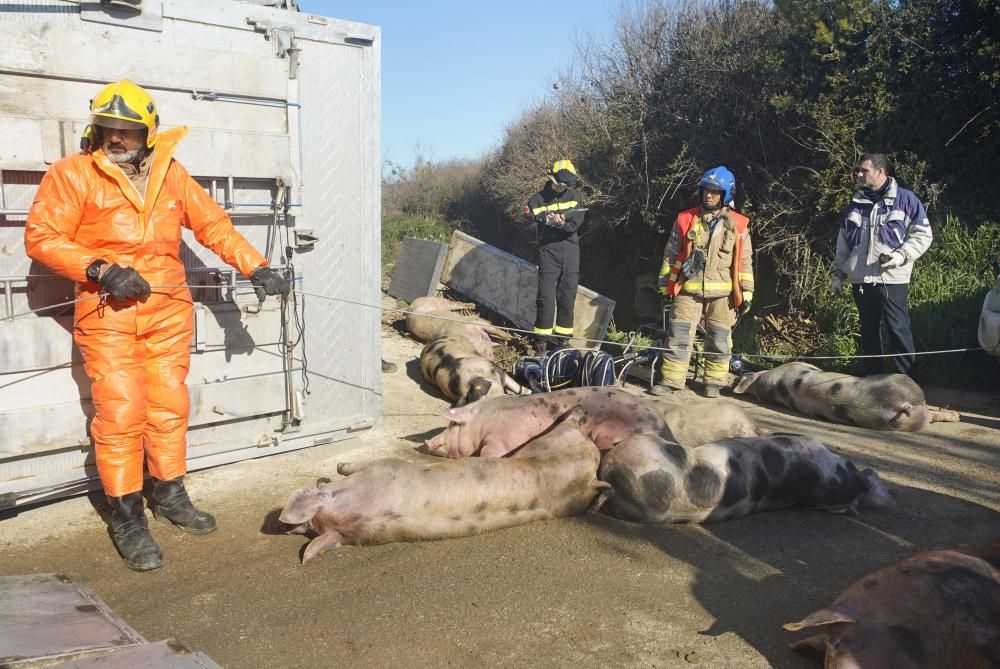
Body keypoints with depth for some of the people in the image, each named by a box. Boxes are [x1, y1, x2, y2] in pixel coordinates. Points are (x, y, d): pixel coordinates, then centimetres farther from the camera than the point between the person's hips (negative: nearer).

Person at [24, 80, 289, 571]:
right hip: (108, 314, -4)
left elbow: (213, 225, 12)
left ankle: (170, 496, 26)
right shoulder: (73, 174, -1)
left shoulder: (170, 172, 10)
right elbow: (41, 237, -6)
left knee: (170, 407, 10)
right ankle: (127, 517, 7)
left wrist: (256, 267, 4)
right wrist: (101, 270, -17)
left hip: (169, 310, 4)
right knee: (120, 413, -5)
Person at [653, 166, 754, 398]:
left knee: (718, 340, 7)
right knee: (678, 336, -2)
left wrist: (746, 293, 2)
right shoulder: (685, 220, 2)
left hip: (722, 293, 0)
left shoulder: (737, 225, 1)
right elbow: (671, 255, 8)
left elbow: (745, 261, 5)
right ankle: (670, 379, 6)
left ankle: (714, 381, 20)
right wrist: (665, 286, 6)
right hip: (688, 290, 0)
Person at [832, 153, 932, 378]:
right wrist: (837, 274, 13)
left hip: (892, 279, -5)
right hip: (860, 280, 5)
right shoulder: (855, 204, 13)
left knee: (899, 330, -7)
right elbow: (843, 243, 18)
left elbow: (923, 235, -1)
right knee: (868, 331, 11)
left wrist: (901, 255, -15)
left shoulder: (905, 199, -1)